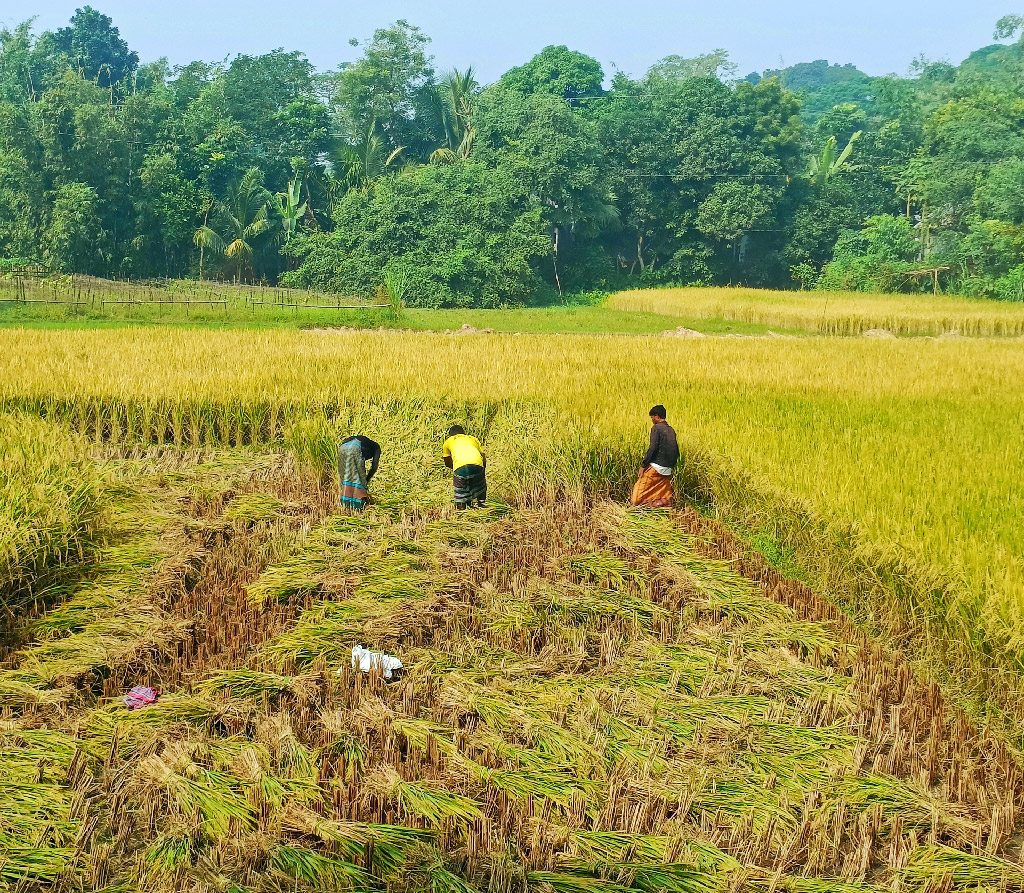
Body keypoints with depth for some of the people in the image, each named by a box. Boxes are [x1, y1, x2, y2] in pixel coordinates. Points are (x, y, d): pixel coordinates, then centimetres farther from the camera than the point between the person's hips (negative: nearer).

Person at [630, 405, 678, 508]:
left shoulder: (657, 428, -8)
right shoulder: (671, 430, 14)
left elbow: (653, 448, -16)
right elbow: (676, 451, 15)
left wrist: (644, 465, -13)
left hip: (657, 467, -7)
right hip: (668, 469, 7)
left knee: (641, 486, 0)